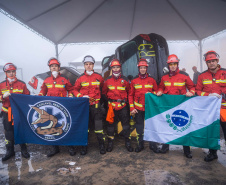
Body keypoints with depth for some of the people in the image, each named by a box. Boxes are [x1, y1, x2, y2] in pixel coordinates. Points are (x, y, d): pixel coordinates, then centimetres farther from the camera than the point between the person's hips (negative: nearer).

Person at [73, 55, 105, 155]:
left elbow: (103, 88, 18)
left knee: (98, 124, 0)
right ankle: (84, 146, 22)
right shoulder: (80, 78, 3)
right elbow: (75, 90, 8)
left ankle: (102, 145, 15)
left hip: (96, 104, -1)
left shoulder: (98, 77, 3)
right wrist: (81, 96, -9)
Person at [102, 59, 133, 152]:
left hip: (123, 106, 0)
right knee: (111, 124, 7)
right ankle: (110, 143, 22)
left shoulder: (125, 80, 3)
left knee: (126, 124, 5)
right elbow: (104, 92, 15)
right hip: (111, 106, 1)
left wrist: (124, 100, 6)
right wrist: (109, 99, 10)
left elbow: (129, 92, 12)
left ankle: (128, 143, 20)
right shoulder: (107, 80, 4)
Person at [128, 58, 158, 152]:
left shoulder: (151, 80, 4)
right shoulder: (134, 80, 4)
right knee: (139, 127, 6)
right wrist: (132, 108, -2)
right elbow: (131, 95, 5)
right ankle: (140, 144, 19)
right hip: (138, 108, 0)